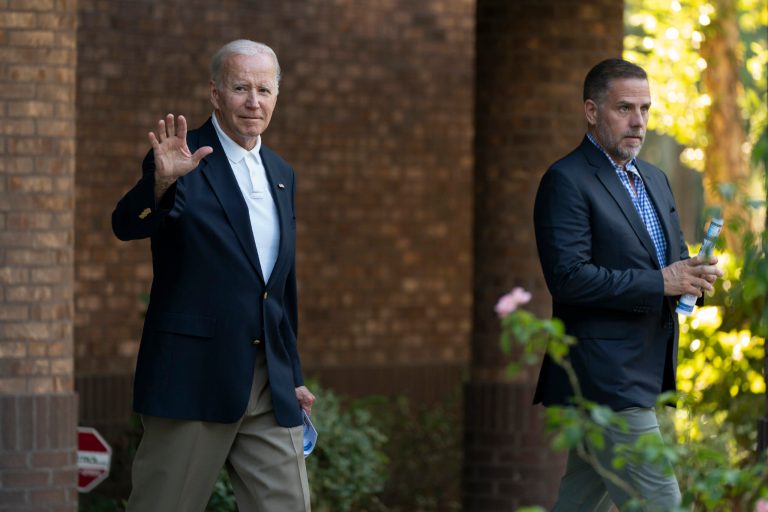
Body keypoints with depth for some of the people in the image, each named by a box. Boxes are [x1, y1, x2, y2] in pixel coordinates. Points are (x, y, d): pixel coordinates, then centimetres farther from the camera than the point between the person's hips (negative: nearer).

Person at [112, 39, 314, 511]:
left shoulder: (281, 175, 15)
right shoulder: (185, 161, -6)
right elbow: (127, 226, -23)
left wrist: (294, 376, 20)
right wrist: (162, 180, -43)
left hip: (270, 385, 6)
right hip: (196, 379, -6)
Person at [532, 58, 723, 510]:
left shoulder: (655, 179, 17)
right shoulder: (566, 182, -11)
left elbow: (674, 255, 24)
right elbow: (569, 278, -20)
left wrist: (693, 274, -1)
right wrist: (661, 282, -21)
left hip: (644, 377, 9)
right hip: (605, 378, -9)